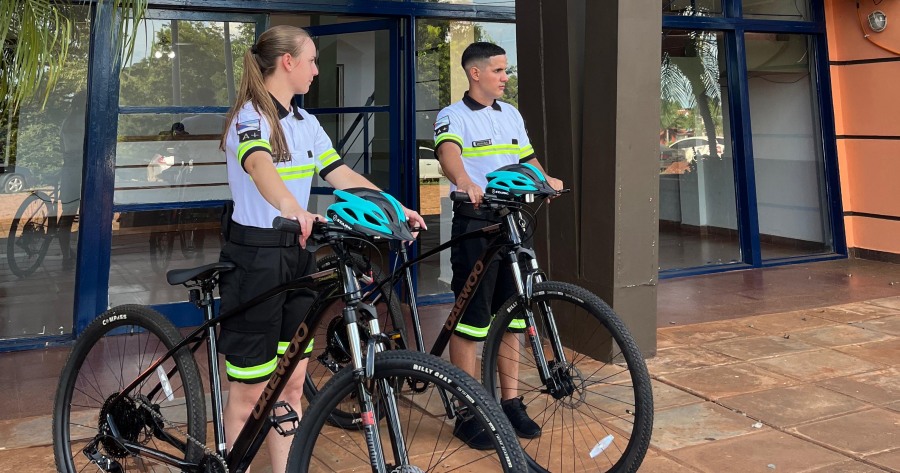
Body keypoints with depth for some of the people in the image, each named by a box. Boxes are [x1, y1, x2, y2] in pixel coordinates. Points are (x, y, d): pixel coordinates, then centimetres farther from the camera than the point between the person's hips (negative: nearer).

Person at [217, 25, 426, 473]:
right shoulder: (249, 116, -14)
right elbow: (261, 167, -35)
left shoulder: (305, 122, 12)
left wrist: (394, 207, -3)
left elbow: (342, 174, 8)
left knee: (292, 384, 11)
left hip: (296, 254, 7)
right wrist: (292, 209, -54)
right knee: (250, 391, 2)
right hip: (254, 256, -7)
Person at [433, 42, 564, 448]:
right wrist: (464, 181, -45)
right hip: (474, 222, -6)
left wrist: (545, 179, -5)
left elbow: (527, 158, 17)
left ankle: (510, 403, 22)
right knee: (470, 319, -2)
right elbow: (448, 152, -24)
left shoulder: (512, 115, 16)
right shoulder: (453, 116, -4)